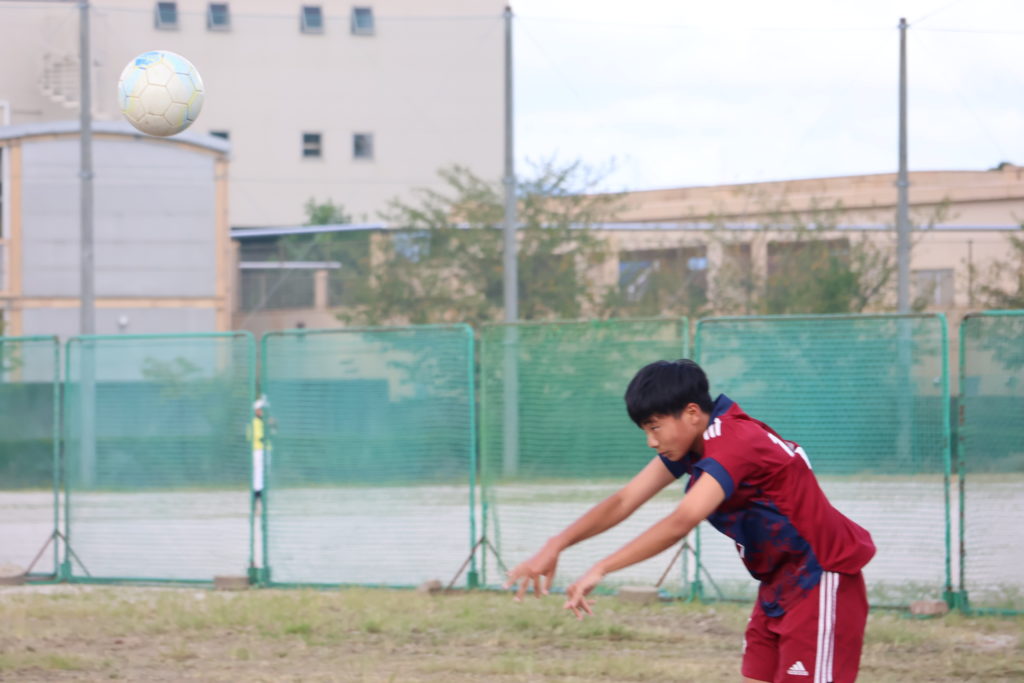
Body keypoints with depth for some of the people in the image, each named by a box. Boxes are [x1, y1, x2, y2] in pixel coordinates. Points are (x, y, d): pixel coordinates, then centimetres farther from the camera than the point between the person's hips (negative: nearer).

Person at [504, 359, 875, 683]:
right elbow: (624, 501, 1)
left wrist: (600, 570, -39)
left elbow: (681, 523, -37)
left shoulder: (736, 444, -26)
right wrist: (554, 547, -11)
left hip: (821, 584, -10)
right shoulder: (692, 446, 3)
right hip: (779, 585, 10)